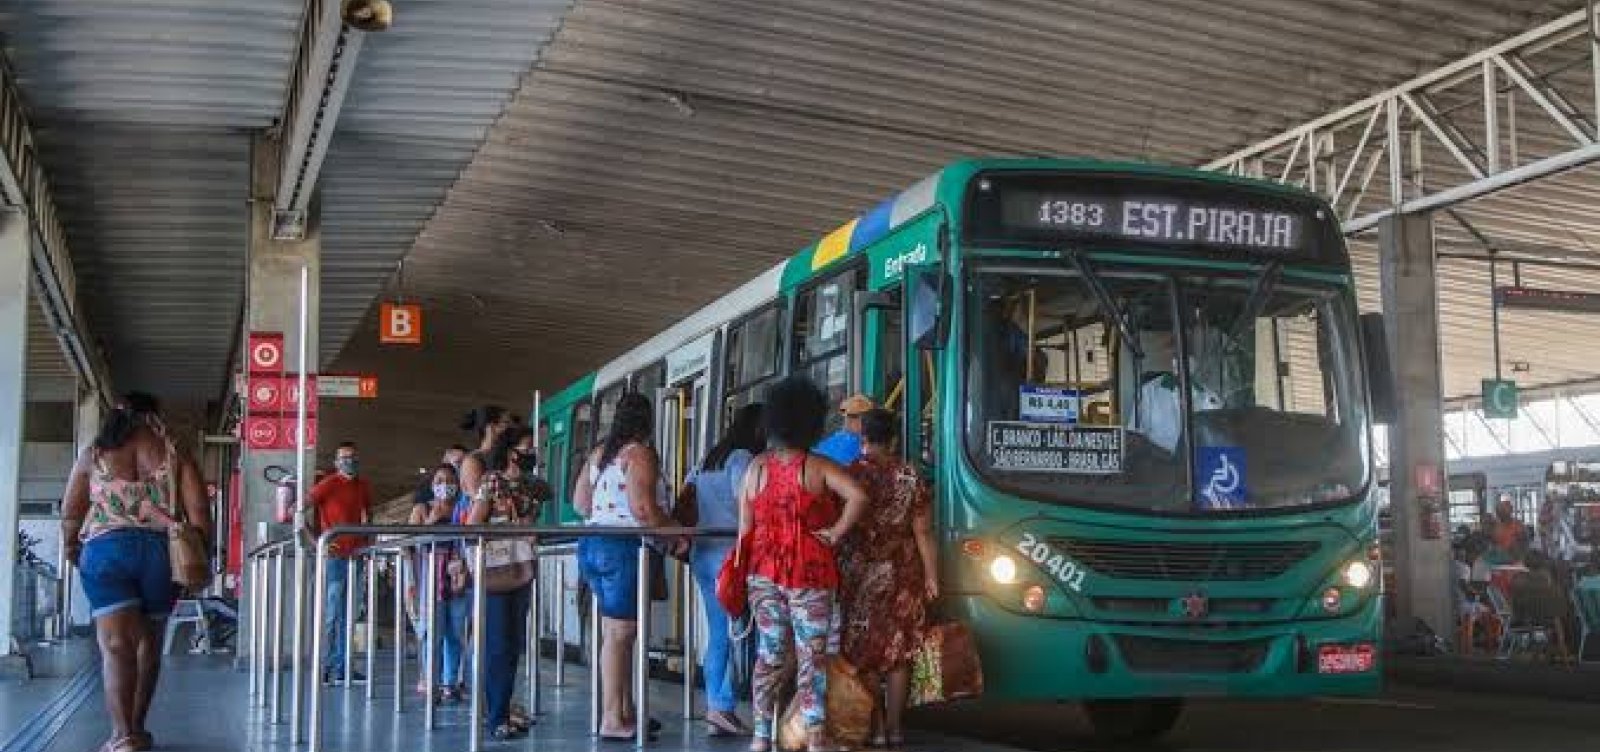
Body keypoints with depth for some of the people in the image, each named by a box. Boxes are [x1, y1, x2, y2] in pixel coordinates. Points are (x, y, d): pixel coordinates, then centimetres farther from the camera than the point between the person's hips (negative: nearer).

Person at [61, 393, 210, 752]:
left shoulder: (93, 454, 11)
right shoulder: (175, 455, 9)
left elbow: (69, 517, 11)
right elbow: (199, 516, 0)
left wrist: (73, 555, 27)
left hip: (106, 548, -1)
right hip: (162, 550, 1)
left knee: (116, 645, -7)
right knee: (149, 642, 16)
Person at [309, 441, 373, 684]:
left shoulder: (363, 487, 12)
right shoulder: (328, 485, -7)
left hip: (354, 555, 6)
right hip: (333, 555, -6)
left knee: (346, 613, 9)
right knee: (333, 613, -5)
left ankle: (341, 667, 14)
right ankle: (330, 667, 0)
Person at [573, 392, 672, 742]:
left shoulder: (599, 453, 15)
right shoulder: (640, 453, -9)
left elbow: (579, 502, 17)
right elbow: (643, 509, -19)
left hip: (592, 545, 9)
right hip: (624, 547, -9)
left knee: (619, 631, 13)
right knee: (619, 633, -7)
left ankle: (625, 709, 18)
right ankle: (612, 720, -7)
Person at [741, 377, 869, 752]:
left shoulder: (757, 466, 5)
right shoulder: (818, 466, -7)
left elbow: (744, 527, 7)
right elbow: (859, 496, -21)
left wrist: (746, 569, 15)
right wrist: (836, 533, -11)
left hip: (763, 570, 4)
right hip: (809, 571, -3)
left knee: (769, 653, 10)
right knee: (811, 655, 2)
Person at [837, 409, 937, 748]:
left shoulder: (850, 474, -5)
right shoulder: (910, 476, -1)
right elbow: (923, 531, -2)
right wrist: (931, 575, 3)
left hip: (858, 571, -1)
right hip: (902, 573, 1)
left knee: (862, 651, 7)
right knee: (899, 650, 8)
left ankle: (875, 728, 6)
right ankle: (894, 727, 10)